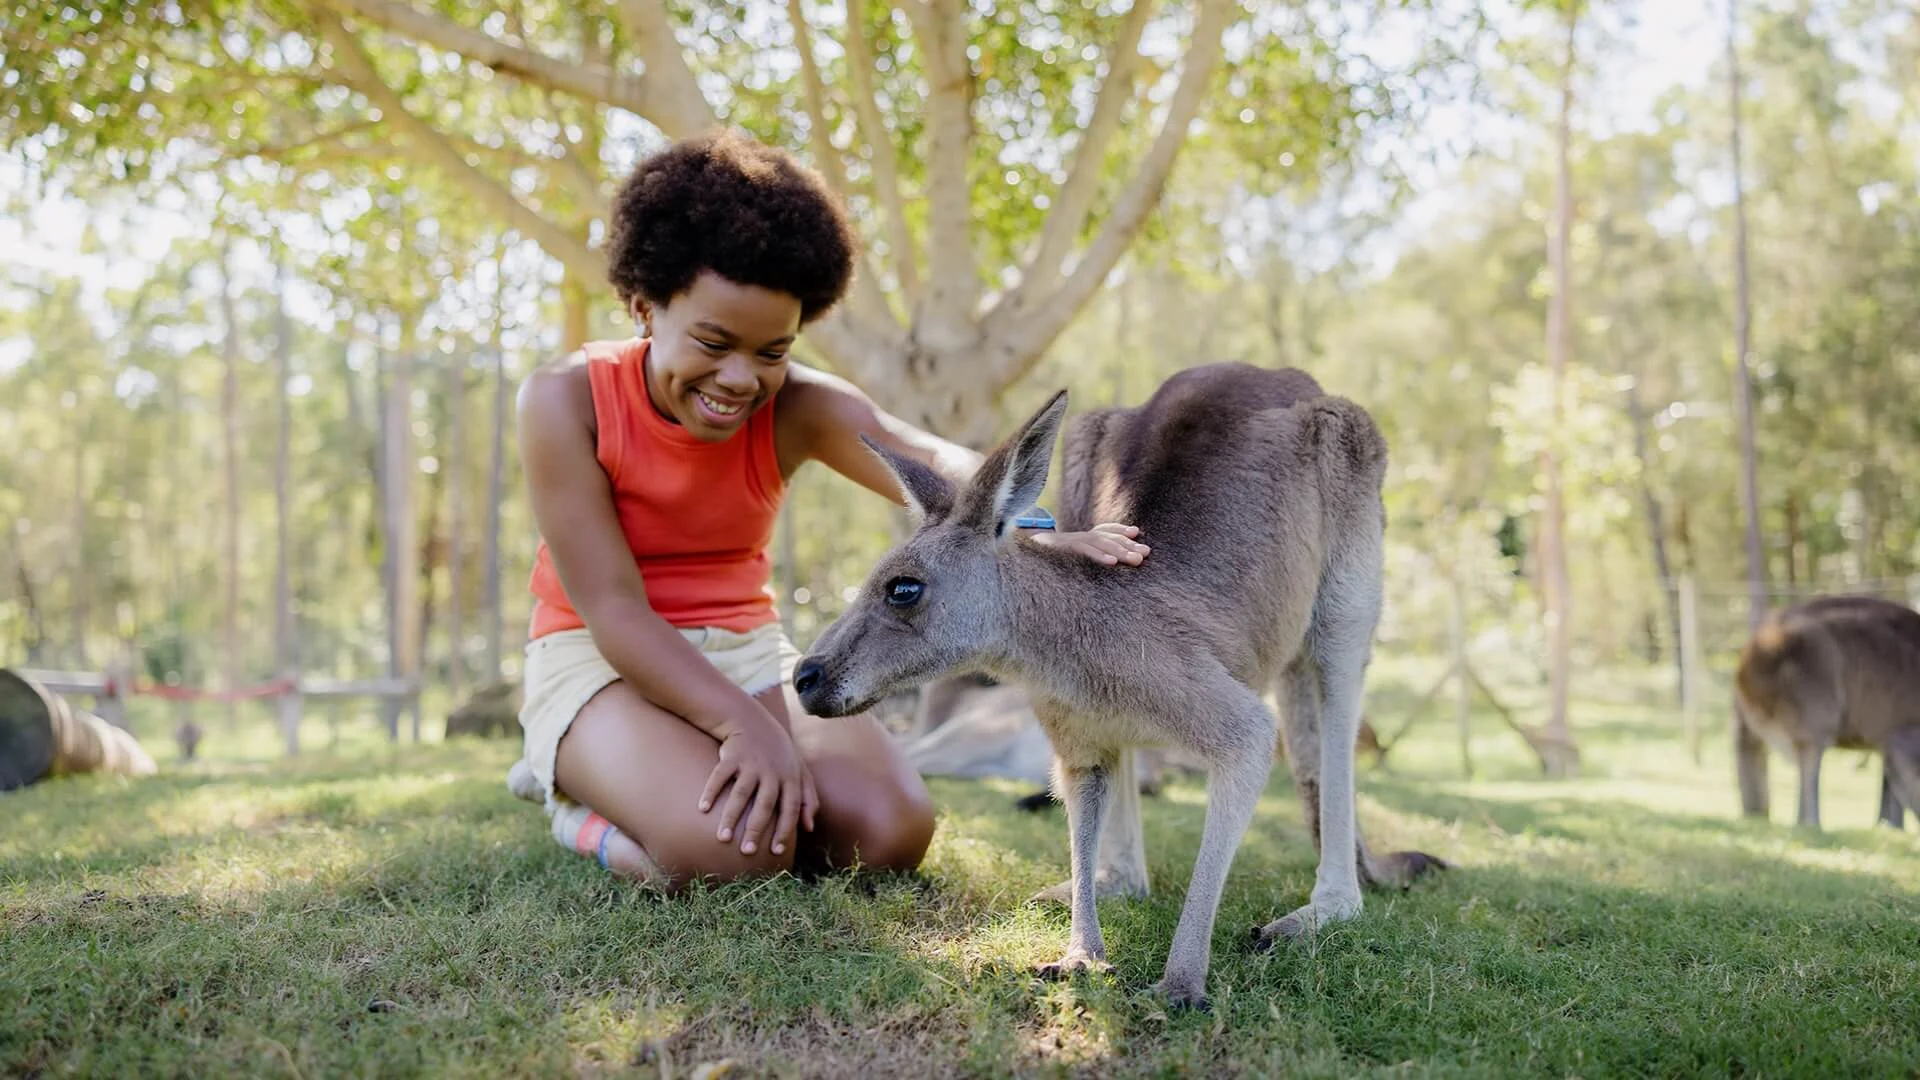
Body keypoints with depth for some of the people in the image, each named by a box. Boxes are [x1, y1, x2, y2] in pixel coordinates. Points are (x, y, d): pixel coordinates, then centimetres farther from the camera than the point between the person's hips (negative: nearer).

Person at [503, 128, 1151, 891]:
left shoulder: (799, 408, -10)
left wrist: (1029, 530, -54)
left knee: (892, 829, -19)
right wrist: (746, 724, -34)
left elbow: (932, 466, -30)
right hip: (601, 661, -4)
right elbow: (613, 608, -21)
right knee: (734, 847, -32)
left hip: (749, 653, 4)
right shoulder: (566, 400, -17)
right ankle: (579, 792, 1)